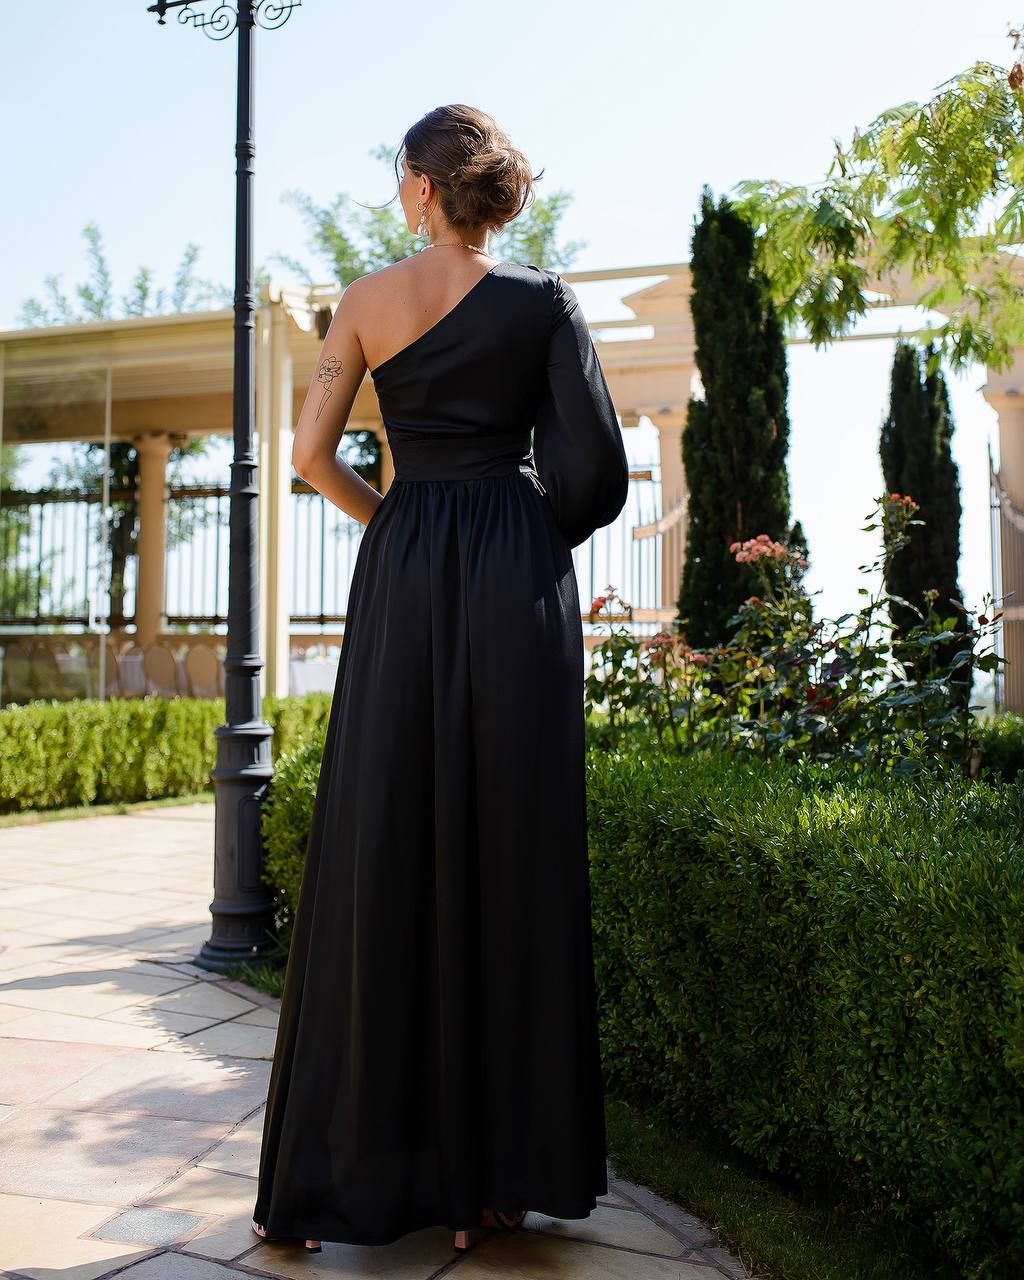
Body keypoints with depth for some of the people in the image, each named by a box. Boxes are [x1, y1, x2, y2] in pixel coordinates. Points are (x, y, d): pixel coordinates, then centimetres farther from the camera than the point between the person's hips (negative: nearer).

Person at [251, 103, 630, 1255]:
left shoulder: (367, 300, 6)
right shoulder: (542, 299, 3)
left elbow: (312, 456, 4)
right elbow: (594, 464, -3)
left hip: (399, 574, 1)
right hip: (518, 581, -1)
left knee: (382, 852, 6)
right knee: (509, 858, 3)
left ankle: (359, 1164, 15)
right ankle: (493, 1172, 12)